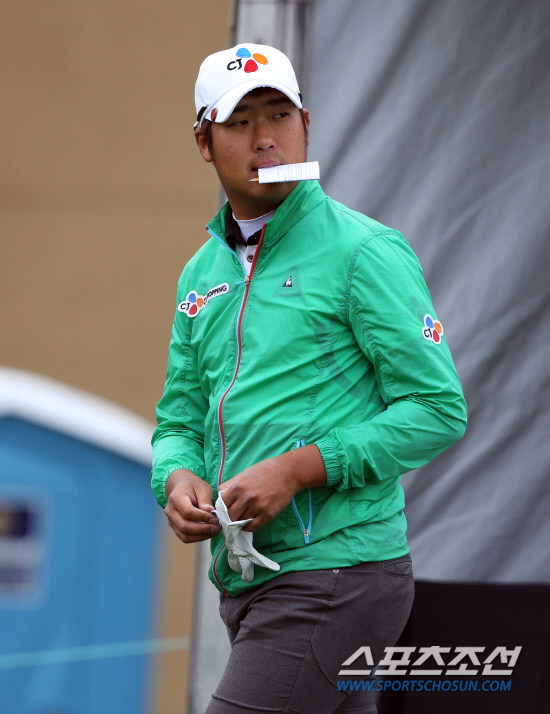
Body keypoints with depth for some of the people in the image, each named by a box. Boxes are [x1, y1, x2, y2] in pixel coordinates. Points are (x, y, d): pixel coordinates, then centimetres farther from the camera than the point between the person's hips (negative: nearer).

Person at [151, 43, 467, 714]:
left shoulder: (364, 251, -8)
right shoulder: (201, 273, 15)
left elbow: (438, 410, -12)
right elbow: (180, 419, 21)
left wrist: (298, 469, -19)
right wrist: (178, 481, -3)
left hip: (338, 574, -8)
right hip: (244, 578, 8)